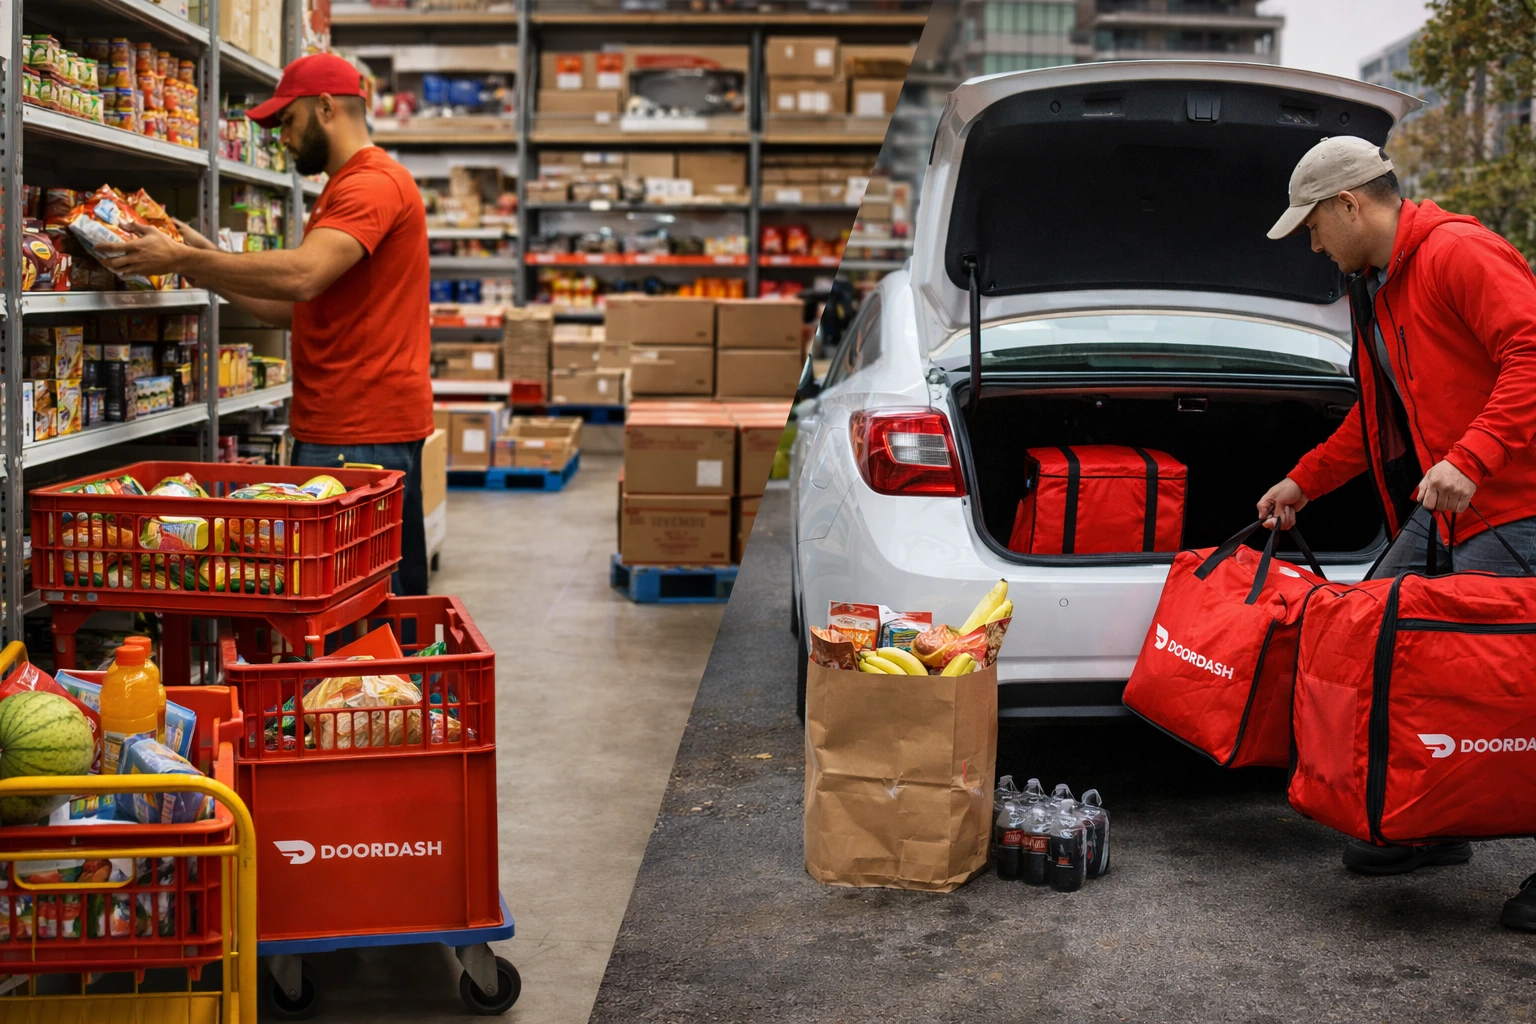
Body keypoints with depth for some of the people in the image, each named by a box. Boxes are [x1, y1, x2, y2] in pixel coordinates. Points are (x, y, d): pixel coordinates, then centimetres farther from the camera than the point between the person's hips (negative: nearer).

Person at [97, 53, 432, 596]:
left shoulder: (373, 184, -12)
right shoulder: (345, 189, 24)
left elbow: (302, 275, -26)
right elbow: (298, 310, 21)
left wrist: (182, 259, -18)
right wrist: (208, 269, 11)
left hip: (360, 435, -11)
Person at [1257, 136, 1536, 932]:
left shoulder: (1460, 254, -13)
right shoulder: (1374, 287, 19)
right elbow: (1379, 414, 29)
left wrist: (1471, 458, -31)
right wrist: (1303, 482, 29)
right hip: (1437, 506, 10)